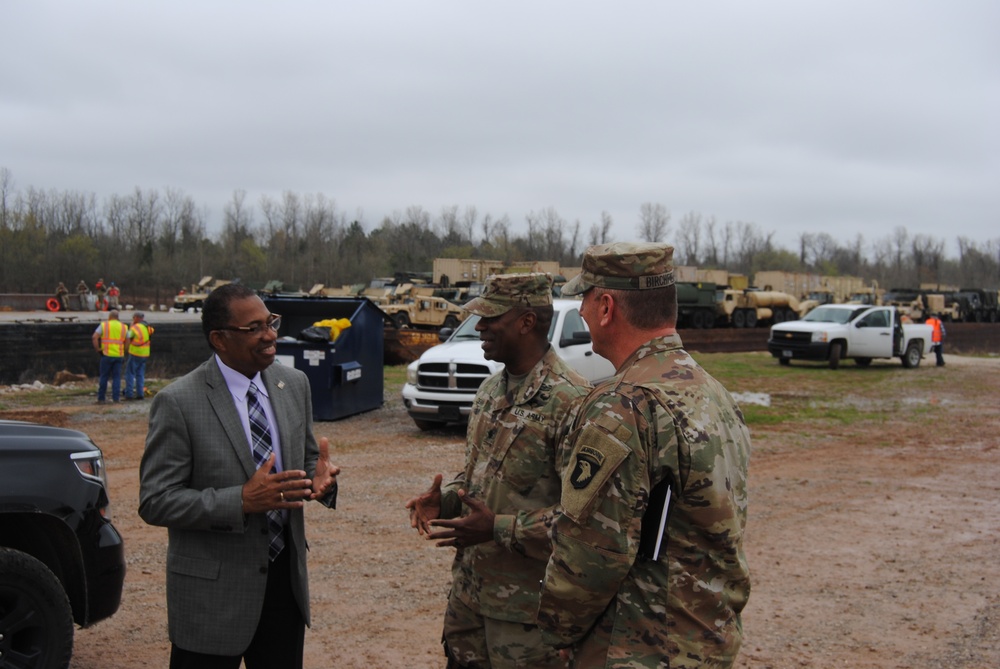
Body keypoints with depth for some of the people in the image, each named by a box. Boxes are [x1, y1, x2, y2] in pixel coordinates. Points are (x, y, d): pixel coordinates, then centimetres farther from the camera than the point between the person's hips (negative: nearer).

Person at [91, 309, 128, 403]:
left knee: (104, 377, 5)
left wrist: (97, 349, -1)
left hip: (107, 354, -2)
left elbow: (94, 337, -10)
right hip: (119, 355, 2)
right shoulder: (124, 327, 9)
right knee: (116, 377, 6)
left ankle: (101, 398, 9)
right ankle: (116, 398, 2)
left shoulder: (103, 325, 0)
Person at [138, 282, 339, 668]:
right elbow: (155, 502, -15)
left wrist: (319, 477, -11)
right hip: (212, 589, -5)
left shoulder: (294, 384, 3)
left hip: (286, 577, 5)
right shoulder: (178, 403, -14)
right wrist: (242, 500, -27)